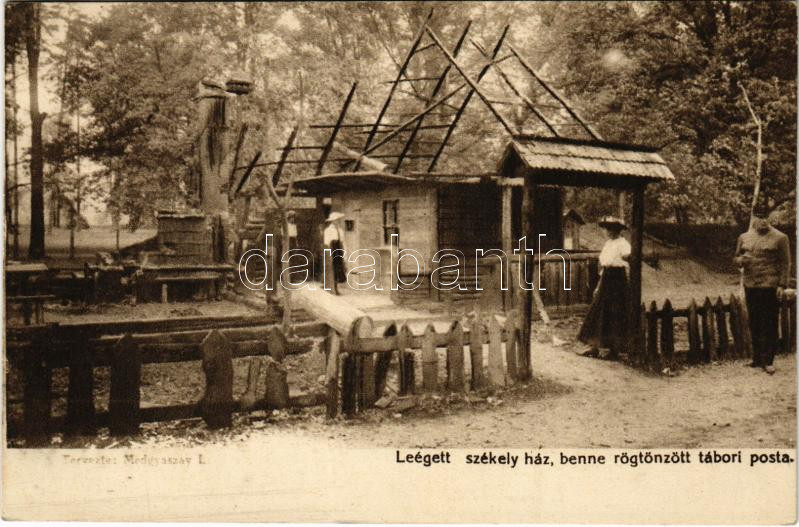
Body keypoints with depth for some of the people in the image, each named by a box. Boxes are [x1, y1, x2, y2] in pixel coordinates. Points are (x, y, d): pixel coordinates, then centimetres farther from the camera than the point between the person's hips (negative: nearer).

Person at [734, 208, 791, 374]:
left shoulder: (780, 238, -3)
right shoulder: (744, 238, 10)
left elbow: (785, 263, -3)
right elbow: (737, 258, 19)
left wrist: (782, 285, -11)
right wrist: (741, 260, -5)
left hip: (770, 287, -4)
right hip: (750, 286, 4)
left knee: (769, 325, -2)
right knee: (754, 324, 11)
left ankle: (768, 361, 3)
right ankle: (757, 358, 21)